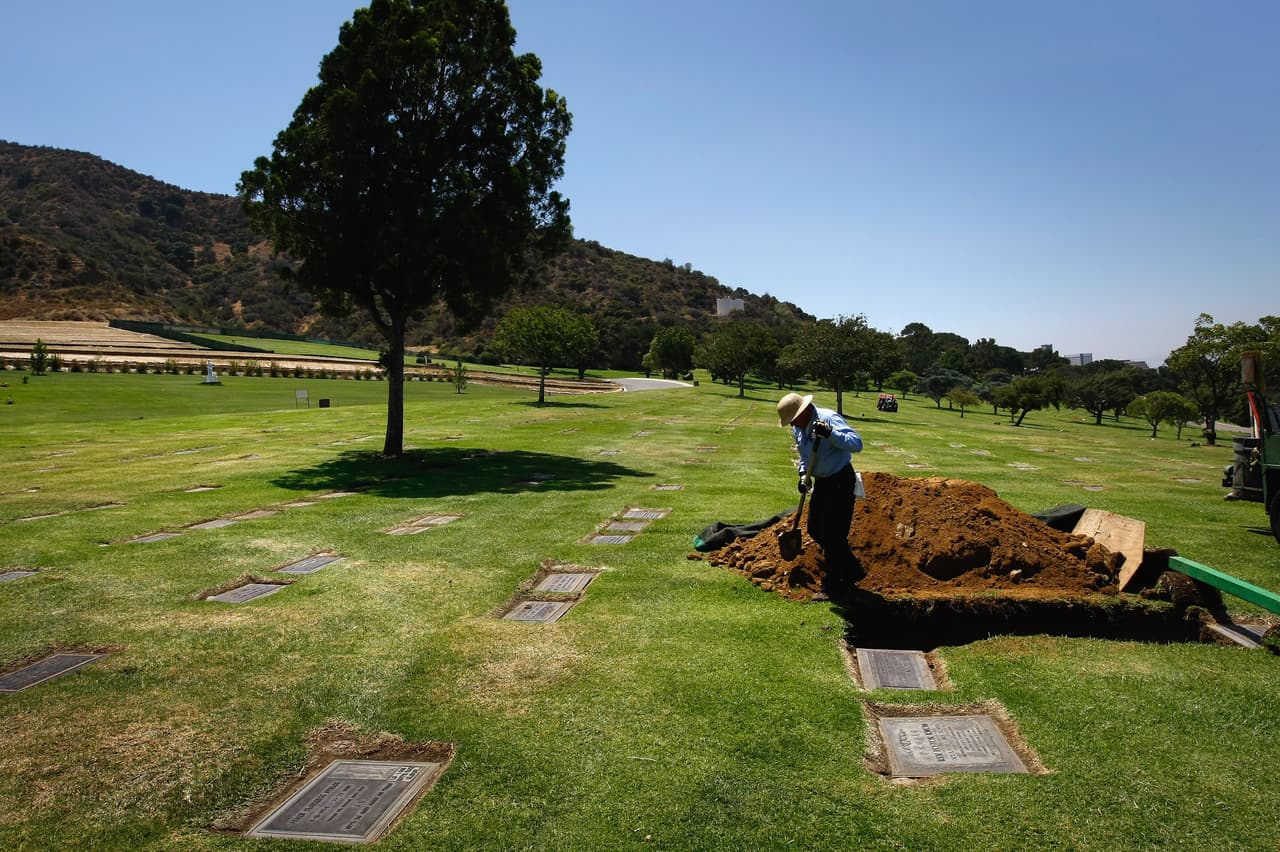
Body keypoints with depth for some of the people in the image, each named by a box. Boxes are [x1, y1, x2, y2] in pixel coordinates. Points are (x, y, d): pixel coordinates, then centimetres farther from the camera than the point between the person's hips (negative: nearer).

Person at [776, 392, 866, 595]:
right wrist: (803, 475, 1)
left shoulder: (830, 419, -22)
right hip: (822, 481, 9)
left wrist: (830, 434, -41)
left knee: (833, 535, -5)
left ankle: (832, 587, 9)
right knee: (815, 530, 14)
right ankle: (853, 570, 28)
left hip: (841, 481, -9)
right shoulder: (798, 428, 4)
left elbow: (856, 443, -30)